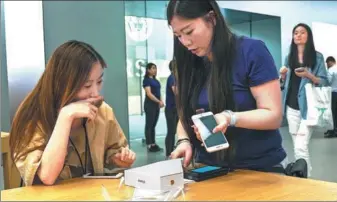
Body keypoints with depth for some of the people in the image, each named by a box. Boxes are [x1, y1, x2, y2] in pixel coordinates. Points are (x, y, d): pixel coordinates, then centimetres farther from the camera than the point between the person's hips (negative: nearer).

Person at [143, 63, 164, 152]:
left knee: (154, 125, 11)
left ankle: (153, 144, 17)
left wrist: (161, 101, 0)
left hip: (156, 105, 8)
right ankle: (149, 145, 1)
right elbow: (149, 94, -16)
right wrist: (159, 101, -18)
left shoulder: (155, 80, 15)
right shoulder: (146, 80, -8)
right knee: (149, 125, -2)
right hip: (150, 105, -8)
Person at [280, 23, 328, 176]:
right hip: (292, 107, 5)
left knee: (301, 147, -13)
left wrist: (309, 75, -19)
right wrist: (283, 75, -3)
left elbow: (324, 82, -3)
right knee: (297, 146, 9)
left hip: (309, 107, -5)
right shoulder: (289, 57, 13)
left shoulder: (317, 57, 0)